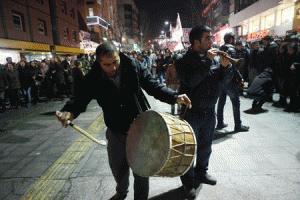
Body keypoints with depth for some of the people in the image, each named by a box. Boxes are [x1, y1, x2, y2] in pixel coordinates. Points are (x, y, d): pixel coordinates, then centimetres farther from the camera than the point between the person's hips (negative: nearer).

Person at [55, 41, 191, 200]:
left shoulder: (133, 66, -13)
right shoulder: (93, 79, -11)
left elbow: (152, 86, -8)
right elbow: (81, 97, -9)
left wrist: (174, 97, -20)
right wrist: (69, 111, -32)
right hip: (116, 133, 3)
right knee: (118, 168, 24)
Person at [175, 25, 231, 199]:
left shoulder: (212, 58, 5)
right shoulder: (184, 61, -13)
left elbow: (221, 79, 11)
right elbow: (191, 81, -31)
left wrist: (224, 66, -7)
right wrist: (206, 61, -25)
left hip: (210, 111, 6)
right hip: (192, 113, -6)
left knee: (206, 145, 22)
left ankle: (201, 173, 45)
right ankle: (188, 182, 29)